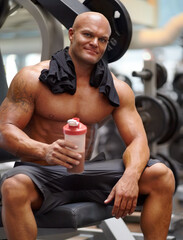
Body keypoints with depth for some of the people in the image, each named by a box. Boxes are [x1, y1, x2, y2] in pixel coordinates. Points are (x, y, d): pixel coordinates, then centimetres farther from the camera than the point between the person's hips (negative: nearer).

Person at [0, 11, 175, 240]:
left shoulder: (117, 90, 5)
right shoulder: (33, 78, -5)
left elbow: (137, 140, -1)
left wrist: (130, 177, -25)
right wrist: (45, 151, -32)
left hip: (87, 171, 4)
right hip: (39, 171, -3)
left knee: (162, 176, -14)